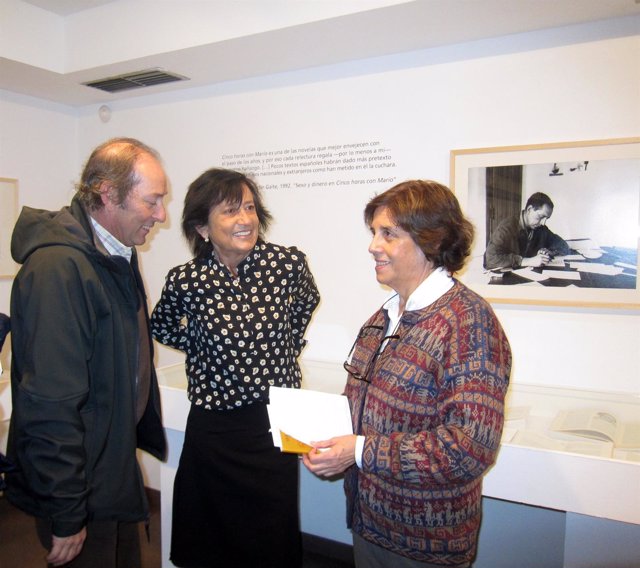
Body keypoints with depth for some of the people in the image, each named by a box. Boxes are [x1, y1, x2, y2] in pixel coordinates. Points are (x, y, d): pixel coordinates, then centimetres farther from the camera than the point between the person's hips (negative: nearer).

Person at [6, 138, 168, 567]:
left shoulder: (118, 253, 4)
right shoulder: (58, 269, -27)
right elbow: (50, 406, -28)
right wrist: (65, 519, -21)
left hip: (116, 469, 9)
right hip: (82, 492, -9)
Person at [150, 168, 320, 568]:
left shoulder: (288, 262, -11)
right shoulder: (185, 281, -12)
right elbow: (162, 328, 10)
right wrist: (204, 349, 1)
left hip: (277, 420, 1)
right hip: (215, 428, 0)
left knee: (275, 533, 16)